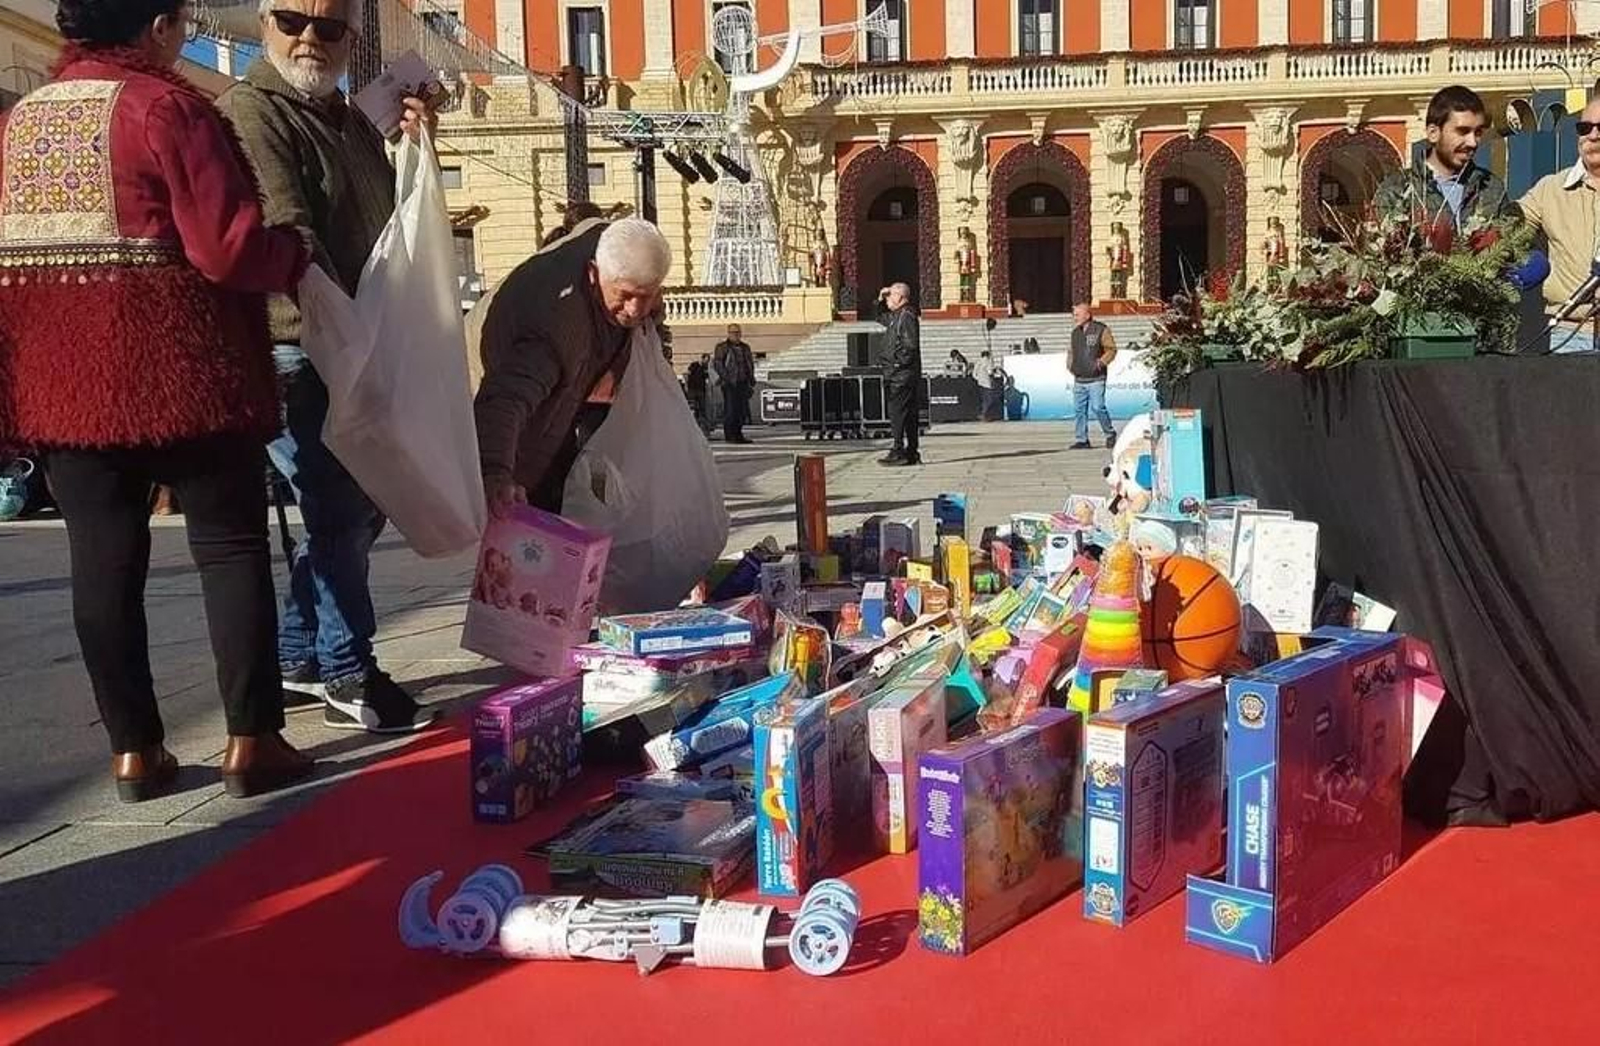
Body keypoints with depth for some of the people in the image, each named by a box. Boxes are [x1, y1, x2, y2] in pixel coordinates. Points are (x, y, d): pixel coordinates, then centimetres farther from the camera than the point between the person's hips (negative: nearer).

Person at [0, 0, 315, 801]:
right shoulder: (166, 106, -7)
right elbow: (227, 249, -15)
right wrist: (299, 254, 3)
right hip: (176, 370, -5)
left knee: (102, 560, 7)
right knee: (230, 545, 4)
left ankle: (133, 749, 11)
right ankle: (251, 740, 4)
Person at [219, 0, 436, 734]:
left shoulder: (353, 121, 17)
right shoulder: (249, 112, -11)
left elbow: (389, 220, 20)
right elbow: (285, 235, -22)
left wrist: (416, 147, 4)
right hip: (297, 353, -9)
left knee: (358, 509, 15)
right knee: (341, 515, -6)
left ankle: (295, 653, 28)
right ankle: (348, 679, 6)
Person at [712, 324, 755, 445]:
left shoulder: (745, 348, 18)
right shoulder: (722, 347, -1)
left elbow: (751, 364, 23)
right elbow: (717, 364, -8)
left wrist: (751, 381, 13)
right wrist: (726, 377, -16)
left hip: (743, 383, 6)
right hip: (729, 385, -6)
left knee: (743, 410, 5)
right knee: (730, 410, -6)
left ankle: (738, 434, 14)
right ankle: (729, 436, -2)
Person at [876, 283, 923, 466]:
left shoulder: (907, 316, -12)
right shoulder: (895, 316, 18)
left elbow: (910, 345, -21)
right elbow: (881, 318, 38)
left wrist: (898, 362, -19)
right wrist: (880, 301, 23)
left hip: (902, 375, -10)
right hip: (896, 375, 10)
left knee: (898, 414, -10)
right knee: (907, 415, 11)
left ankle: (899, 452, -11)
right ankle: (912, 453, 15)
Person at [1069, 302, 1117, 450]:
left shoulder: (1101, 330, -4)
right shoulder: (1075, 332, 14)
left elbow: (1111, 349, -3)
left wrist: (1102, 361, -17)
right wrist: (1070, 363, 8)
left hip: (1095, 379, -6)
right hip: (1078, 380, 6)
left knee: (1097, 407, -11)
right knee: (1079, 410, 5)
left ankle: (1110, 434, 8)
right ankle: (1082, 440, 12)